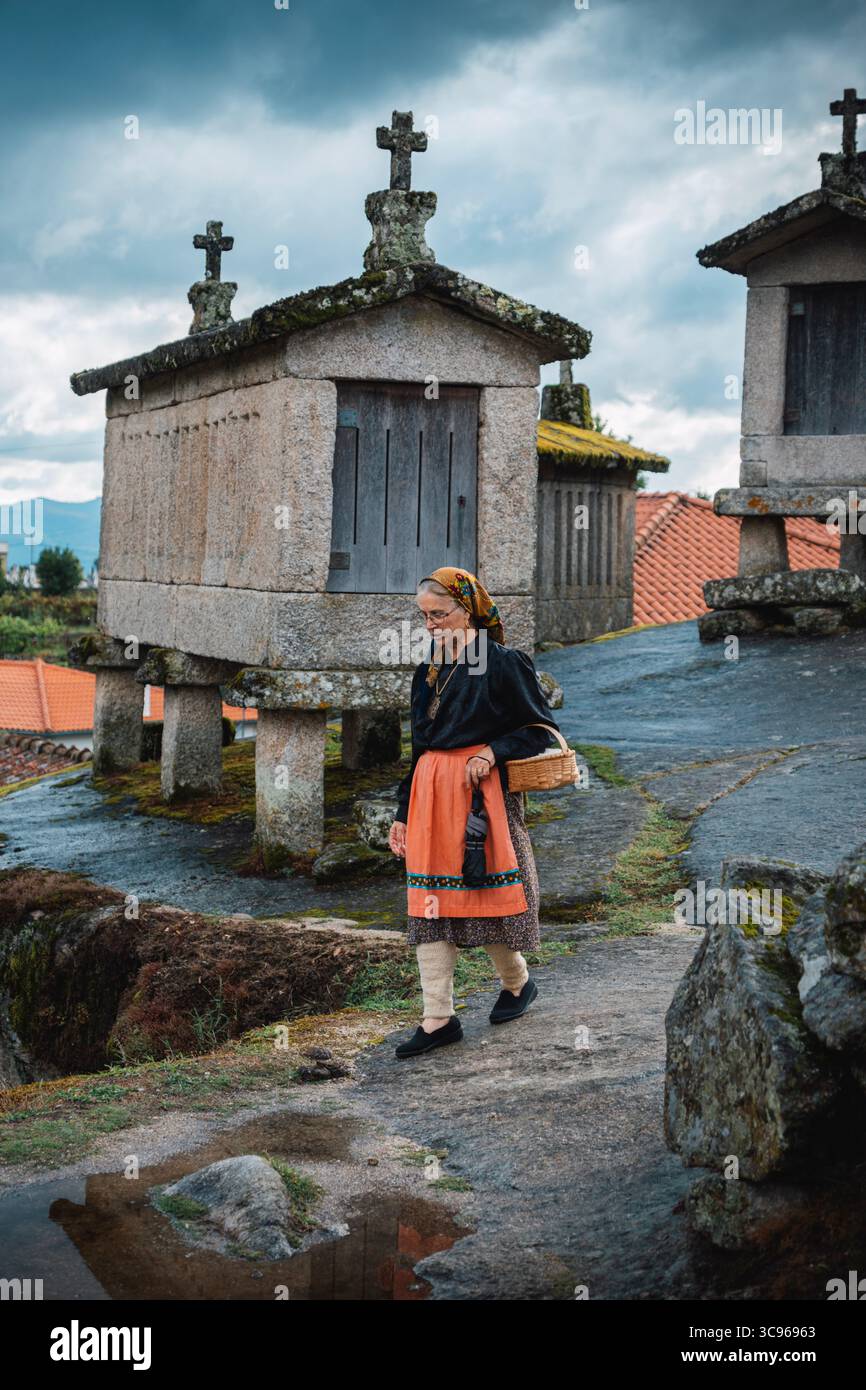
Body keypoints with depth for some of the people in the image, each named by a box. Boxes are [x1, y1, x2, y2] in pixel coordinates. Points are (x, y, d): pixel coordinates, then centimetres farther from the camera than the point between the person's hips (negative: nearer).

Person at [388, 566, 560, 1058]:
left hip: (482, 791, -6)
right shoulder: (429, 671, 15)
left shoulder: (503, 663, -4)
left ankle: (518, 982, 29)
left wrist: (492, 753, -17)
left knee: (488, 892, 3)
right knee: (431, 904, 0)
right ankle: (439, 1018, 2)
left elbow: (542, 729, -2)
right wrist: (403, 812, 15)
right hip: (430, 792, 6)